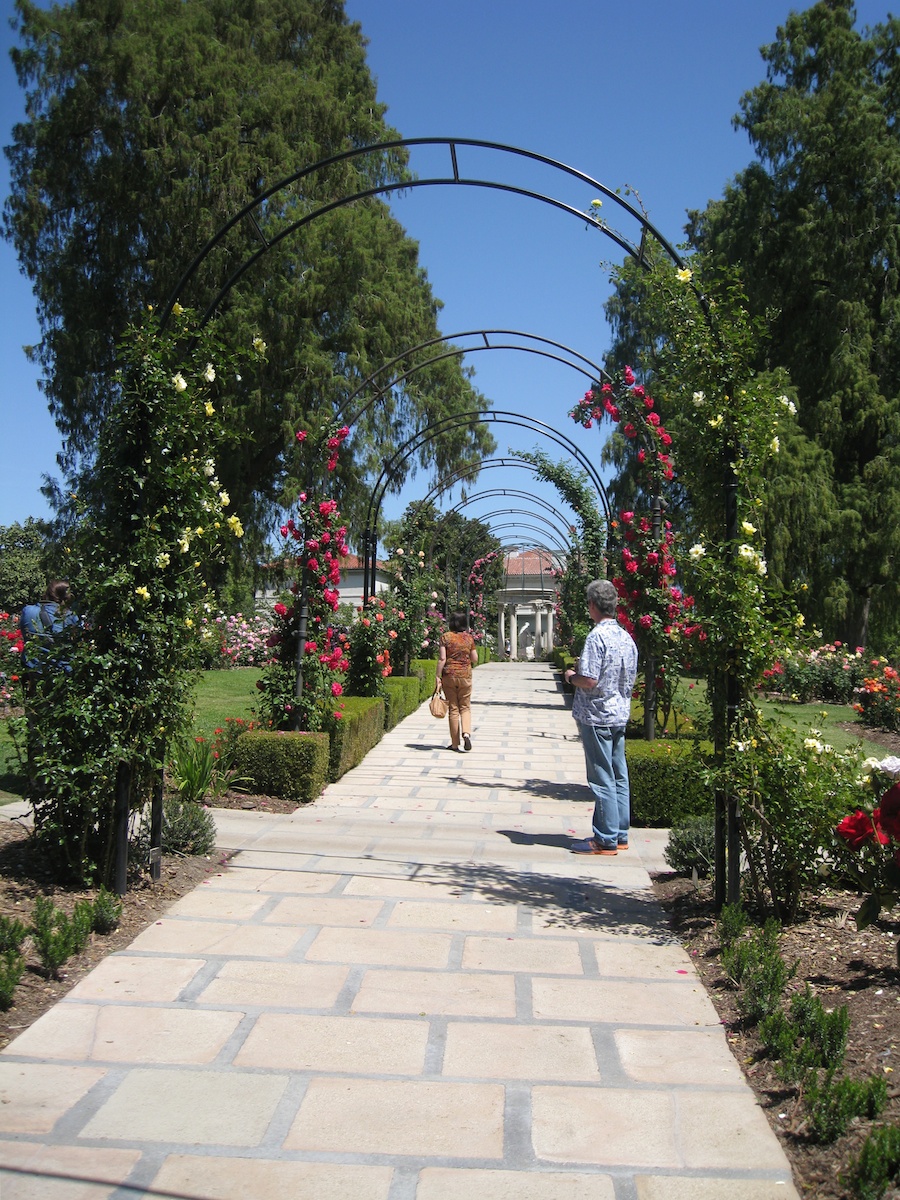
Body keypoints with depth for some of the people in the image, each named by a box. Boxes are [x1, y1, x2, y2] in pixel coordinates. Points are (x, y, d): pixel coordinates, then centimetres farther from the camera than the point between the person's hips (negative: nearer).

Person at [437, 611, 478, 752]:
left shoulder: (446, 637, -4)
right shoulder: (469, 638, 1)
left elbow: (442, 659, -9)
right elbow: (475, 659, 5)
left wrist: (438, 677, -6)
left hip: (449, 675, -1)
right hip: (465, 675, 1)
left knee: (453, 709, 6)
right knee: (465, 707, 12)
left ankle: (455, 744, 8)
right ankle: (466, 733, -13)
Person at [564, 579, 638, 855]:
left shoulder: (597, 636, -17)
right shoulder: (626, 637, 8)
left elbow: (590, 680, -23)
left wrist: (572, 676, -3)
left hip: (597, 716, -8)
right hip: (620, 715, 8)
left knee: (602, 779, -3)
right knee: (619, 777, 12)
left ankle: (606, 840, 2)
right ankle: (620, 835, 20)